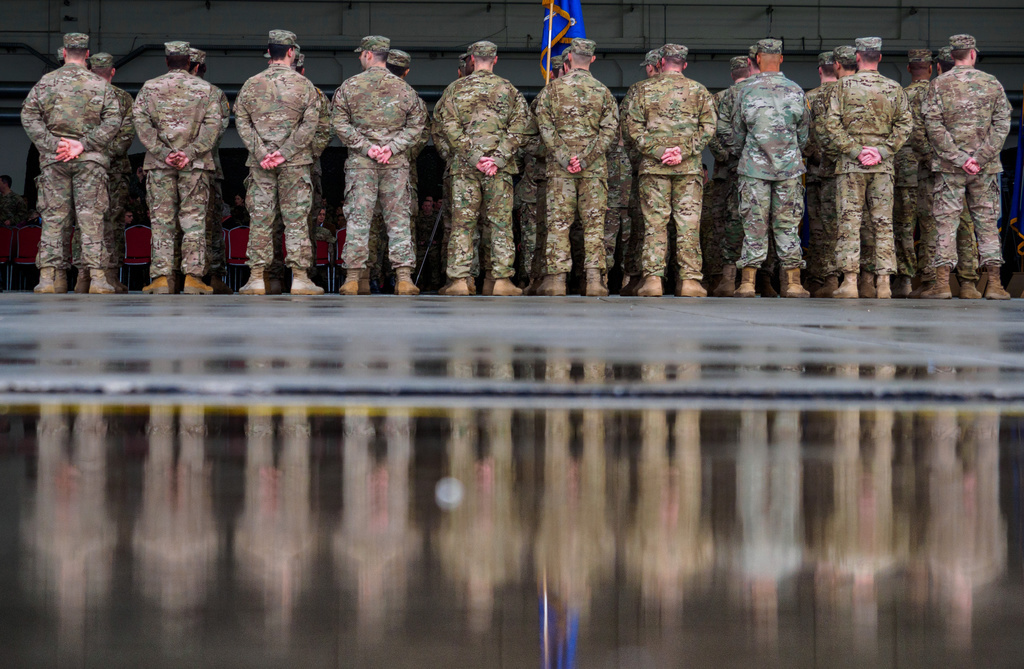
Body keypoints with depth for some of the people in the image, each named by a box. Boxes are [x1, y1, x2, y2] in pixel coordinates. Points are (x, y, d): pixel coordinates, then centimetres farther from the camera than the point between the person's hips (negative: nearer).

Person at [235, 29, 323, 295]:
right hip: (295, 163, -2)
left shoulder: (251, 85, 5)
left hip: (260, 163, 2)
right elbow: (310, 124, -8)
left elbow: (242, 122, 0)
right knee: (296, 219, 1)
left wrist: (262, 153, -5)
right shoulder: (303, 84, -1)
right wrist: (285, 152, -8)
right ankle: (300, 277, -1)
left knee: (260, 218, 4)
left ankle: (257, 277, 2)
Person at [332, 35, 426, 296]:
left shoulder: (349, 86, 0)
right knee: (398, 219, 4)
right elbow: (417, 124, 2)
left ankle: (353, 278, -1)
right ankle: (404, 277, -2)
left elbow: (339, 123, -4)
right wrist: (392, 147, -3)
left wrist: (365, 147, -5)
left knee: (358, 219, 1)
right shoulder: (403, 88, 5)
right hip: (396, 164, 1)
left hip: (361, 163, -1)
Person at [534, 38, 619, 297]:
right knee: (594, 222, 3)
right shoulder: (603, 91, 6)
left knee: (558, 221, 1)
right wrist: (586, 159, -8)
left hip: (560, 167, -1)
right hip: (594, 167, 1)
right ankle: (594, 279, -3)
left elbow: (546, 127, -6)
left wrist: (564, 158, -8)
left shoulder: (553, 88, 3)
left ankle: (556, 278, -3)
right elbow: (609, 131, -3)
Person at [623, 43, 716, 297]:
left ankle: (653, 278, -5)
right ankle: (689, 279, -1)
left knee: (655, 222, 1)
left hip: (653, 165, 0)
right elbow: (708, 126, -1)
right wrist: (684, 152, -6)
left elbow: (633, 126, -1)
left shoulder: (644, 89, 6)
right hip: (689, 167, 0)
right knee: (688, 222, 2)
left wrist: (656, 151, -5)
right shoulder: (698, 91, 8)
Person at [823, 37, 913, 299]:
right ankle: (883, 282, 1)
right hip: (883, 165, 2)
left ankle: (850, 282, -6)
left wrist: (854, 150, -8)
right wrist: (883, 150, -5)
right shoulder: (894, 88, 6)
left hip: (850, 163, -2)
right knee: (883, 223, 5)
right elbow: (905, 123, 0)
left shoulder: (844, 85, 0)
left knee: (849, 221, 0)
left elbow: (832, 123, -8)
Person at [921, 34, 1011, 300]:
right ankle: (994, 283, 4)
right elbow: (1002, 125, -2)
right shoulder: (992, 84, 5)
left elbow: (934, 127, -8)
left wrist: (958, 158, -9)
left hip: (950, 167, -1)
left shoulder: (939, 84, 0)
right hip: (986, 168, 1)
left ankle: (942, 283, -6)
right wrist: (980, 158, -7)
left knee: (946, 222, 0)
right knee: (987, 222, 7)